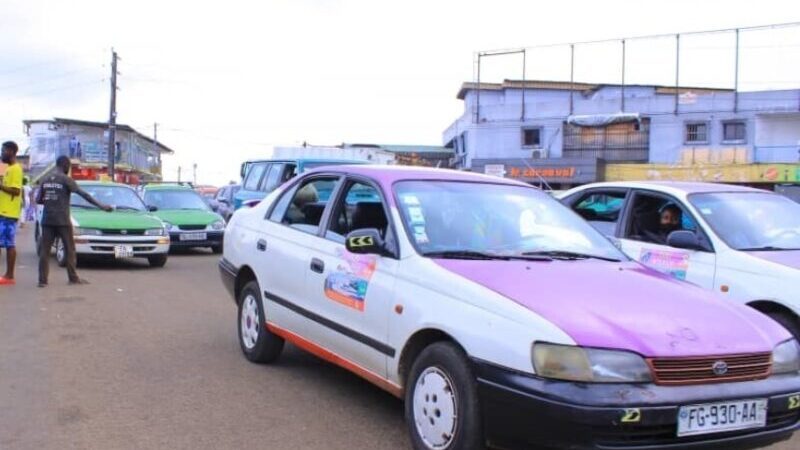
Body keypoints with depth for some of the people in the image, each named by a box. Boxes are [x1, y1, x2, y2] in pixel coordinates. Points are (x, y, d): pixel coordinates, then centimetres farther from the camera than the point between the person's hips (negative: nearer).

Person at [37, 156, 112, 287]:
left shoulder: (45, 179, 9)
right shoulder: (66, 179, -6)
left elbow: (38, 200, 11)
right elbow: (84, 194, -11)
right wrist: (101, 206, -12)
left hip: (47, 220, 5)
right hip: (62, 220, -5)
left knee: (44, 250, 4)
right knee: (69, 249, 5)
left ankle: (42, 280, -2)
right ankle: (73, 278, 7)